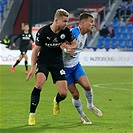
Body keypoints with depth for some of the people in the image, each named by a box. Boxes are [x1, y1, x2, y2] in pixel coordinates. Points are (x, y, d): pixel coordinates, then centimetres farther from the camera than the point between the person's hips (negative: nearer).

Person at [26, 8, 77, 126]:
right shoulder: (43, 32, -18)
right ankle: (32, 115, -17)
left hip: (57, 62, 3)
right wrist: (33, 68, -9)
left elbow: (74, 43, 8)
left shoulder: (66, 31, -10)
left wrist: (70, 48, -16)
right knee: (39, 84, -29)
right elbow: (36, 50, -7)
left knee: (63, 93, -6)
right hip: (43, 61, -3)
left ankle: (56, 101, 34)